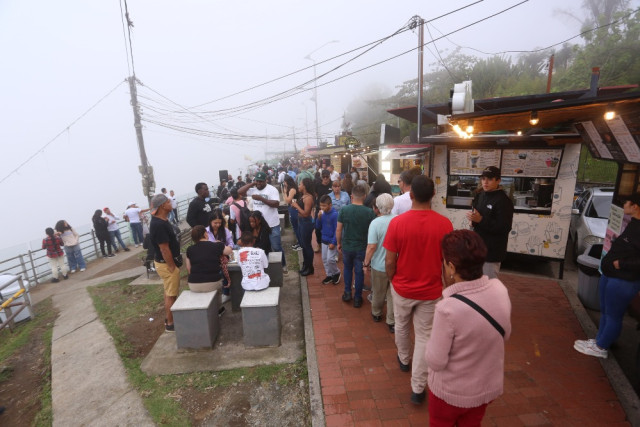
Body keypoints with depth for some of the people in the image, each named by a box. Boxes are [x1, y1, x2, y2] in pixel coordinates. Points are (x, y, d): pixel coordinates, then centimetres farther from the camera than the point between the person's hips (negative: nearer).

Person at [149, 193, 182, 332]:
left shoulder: (161, 220, 5)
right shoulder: (159, 225, -27)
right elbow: (164, 249, -25)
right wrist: (172, 267, -20)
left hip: (168, 262, 10)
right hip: (167, 264, -10)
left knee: (169, 292, 22)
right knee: (171, 294, 2)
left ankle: (169, 317, 37)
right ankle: (170, 324, 16)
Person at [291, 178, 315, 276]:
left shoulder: (308, 198, -21)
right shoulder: (303, 196, 8)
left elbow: (306, 213, -24)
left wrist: (296, 206, -16)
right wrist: (295, 205, -3)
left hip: (306, 222, -10)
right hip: (301, 221, 10)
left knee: (307, 245, 2)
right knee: (303, 244, 19)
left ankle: (310, 267, 16)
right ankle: (305, 264, 34)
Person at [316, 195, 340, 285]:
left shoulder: (335, 214, -19)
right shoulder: (322, 213, 0)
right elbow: (318, 227, 5)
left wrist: (333, 243, -18)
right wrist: (319, 218, -12)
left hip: (332, 241, -7)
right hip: (324, 240, 7)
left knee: (330, 259, -7)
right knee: (324, 259, 12)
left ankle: (337, 273, 19)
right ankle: (329, 275, 28)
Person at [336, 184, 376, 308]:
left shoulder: (344, 210, -12)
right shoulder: (369, 212, -13)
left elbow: (338, 230, -6)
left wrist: (339, 243, 9)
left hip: (346, 246, 1)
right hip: (362, 248, -1)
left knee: (347, 268, 24)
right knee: (359, 272, 13)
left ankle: (347, 293, 28)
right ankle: (357, 298, 23)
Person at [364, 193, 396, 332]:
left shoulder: (375, 223, -20)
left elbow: (371, 247, -22)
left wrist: (366, 262, -7)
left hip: (379, 265, -2)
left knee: (378, 292, 19)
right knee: (393, 294, 15)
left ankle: (376, 314, 41)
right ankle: (392, 322, 23)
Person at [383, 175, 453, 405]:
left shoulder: (397, 222, -19)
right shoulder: (444, 224, -15)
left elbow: (389, 261, -14)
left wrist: (392, 280, 6)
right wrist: (444, 282, 13)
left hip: (402, 288, 0)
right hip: (430, 291, 0)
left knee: (401, 327, 26)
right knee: (424, 336, 15)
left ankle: (404, 360, 51)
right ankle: (417, 388, 24)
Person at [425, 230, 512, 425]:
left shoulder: (448, 308, -36)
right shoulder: (500, 289, -18)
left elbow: (435, 361, -24)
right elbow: (505, 334, -1)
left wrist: (432, 341, -8)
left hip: (451, 391, -4)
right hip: (489, 385, 5)